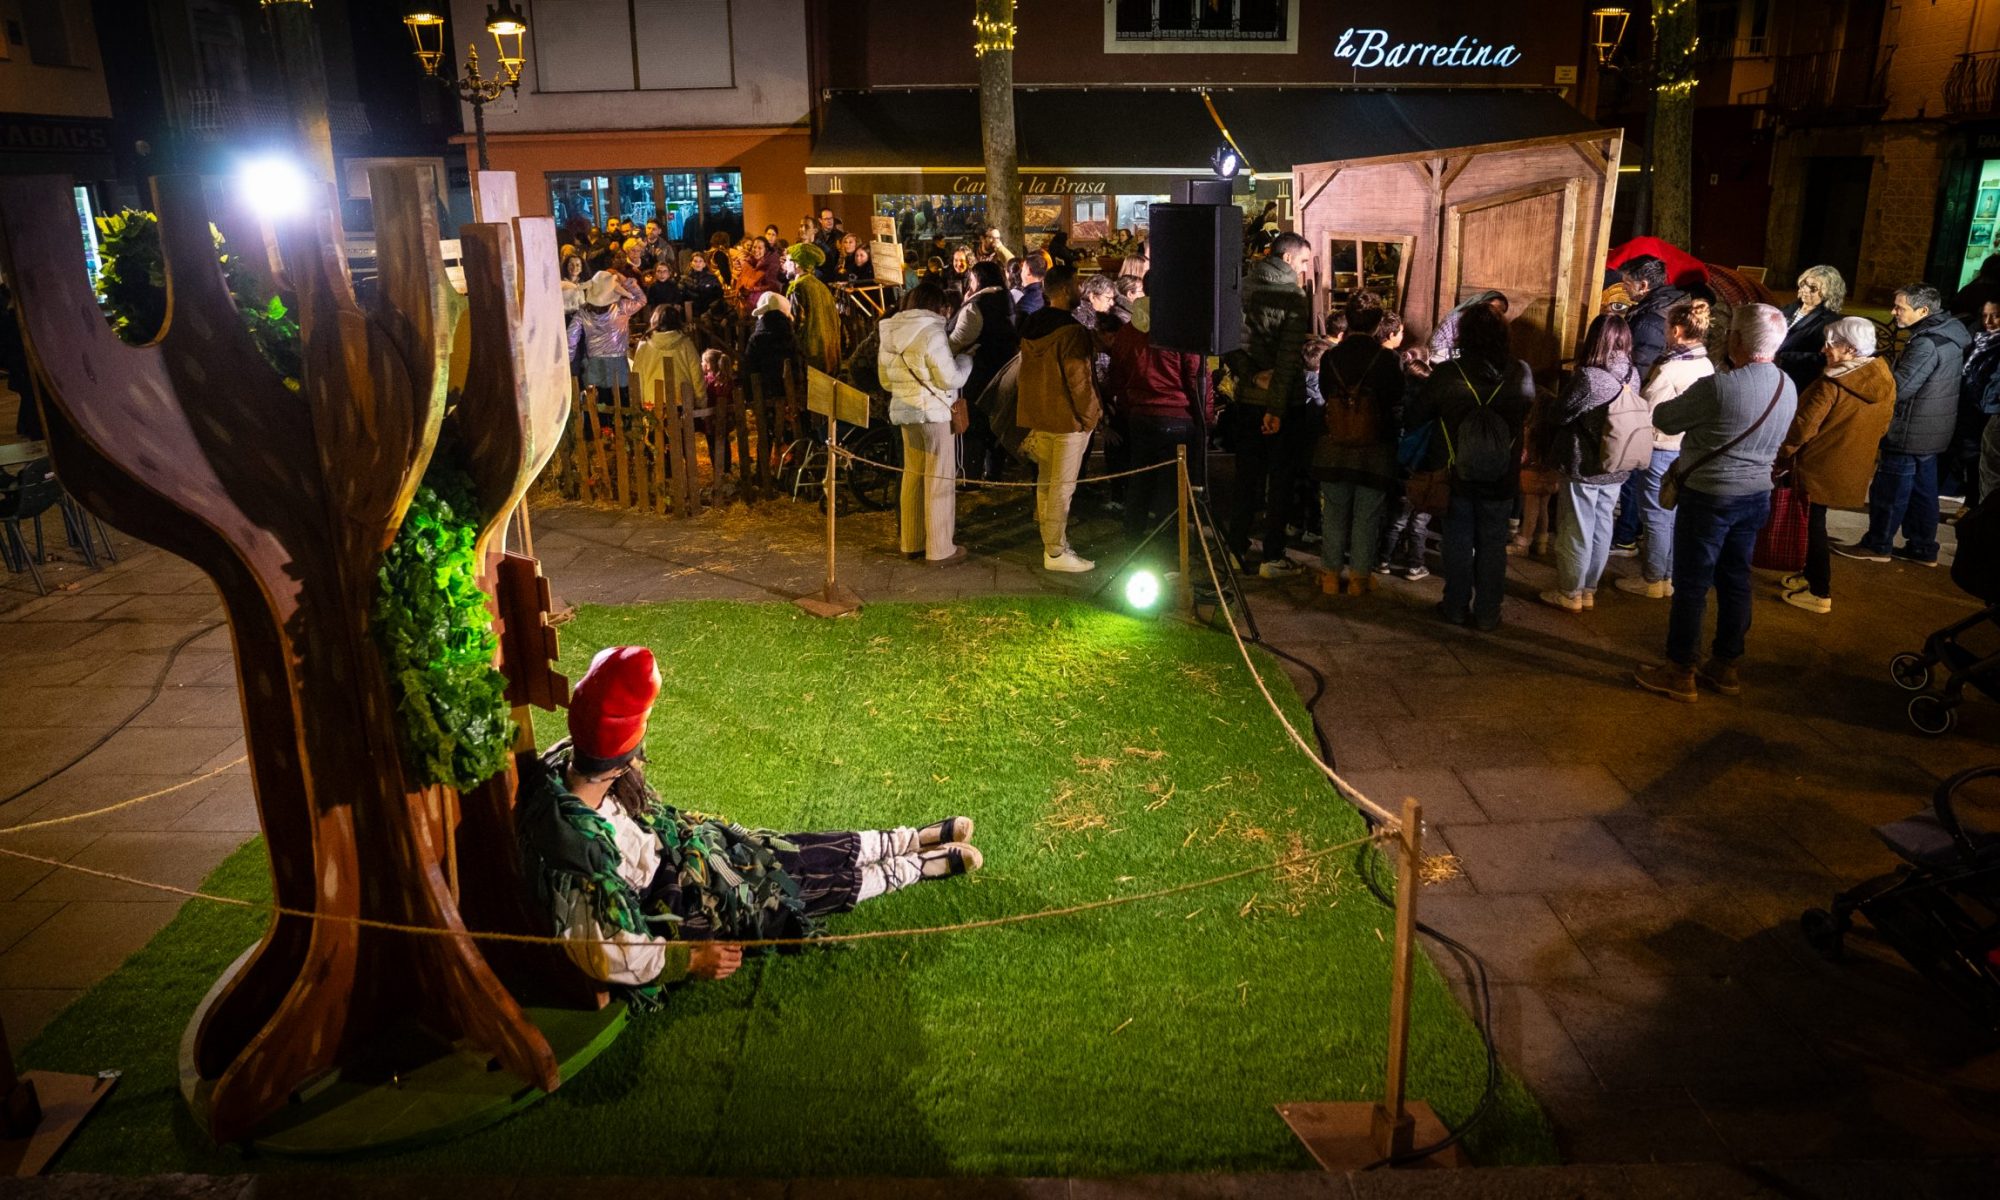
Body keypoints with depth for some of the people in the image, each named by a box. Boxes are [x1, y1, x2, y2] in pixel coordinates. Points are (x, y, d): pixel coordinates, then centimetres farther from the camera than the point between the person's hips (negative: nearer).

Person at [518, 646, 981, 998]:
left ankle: (915, 839, 32)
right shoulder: (579, 848, -41)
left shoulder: (568, 765, -17)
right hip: (674, 902, -7)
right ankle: (931, 864, 23)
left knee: (816, 856, 13)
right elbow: (606, 955, -31)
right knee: (818, 882, 5)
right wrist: (690, 960, -22)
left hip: (669, 853, 7)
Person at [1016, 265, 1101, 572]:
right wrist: (1091, 414, -8)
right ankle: (1056, 552, 2)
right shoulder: (1071, 330, -19)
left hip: (1038, 416, 8)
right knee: (1062, 487, -3)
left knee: (1045, 482, 15)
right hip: (1068, 419, -8)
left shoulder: (1030, 326, 8)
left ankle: (1051, 542, 23)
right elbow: (1078, 379, -19)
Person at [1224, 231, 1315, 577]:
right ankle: (1273, 558, 8)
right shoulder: (1293, 296, -11)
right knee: (1280, 481, 4)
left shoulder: (1243, 288, 5)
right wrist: (1277, 407, -19)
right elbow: (1289, 357, -18)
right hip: (1284, 403, -5)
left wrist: (1252, 374, -10)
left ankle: (1237, 549, 17)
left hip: (1248, 400, 5)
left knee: (1247, 477, 13)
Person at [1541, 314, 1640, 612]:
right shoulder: (1632, 375, -2)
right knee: (1601, 529, 15)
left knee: (1576, 531, 5)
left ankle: (1570, 594, 16)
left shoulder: (1589, 376, -22)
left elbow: (1559, 415, -13)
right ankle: (1588, 590, 26)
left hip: (1584, 466, -6)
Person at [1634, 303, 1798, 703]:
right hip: (1757, 495, 7)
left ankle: (1680, 673, 10)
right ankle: (1725, 666, 28)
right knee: (1735, 581, 16)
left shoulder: (1718, 388, -23)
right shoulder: (1788, 388, 2)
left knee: (1691, 586, 2)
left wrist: (1680, 404, 11)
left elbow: (1663, 419, -11)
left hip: (1710, 497, -7)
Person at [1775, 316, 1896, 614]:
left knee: (1814, 525, 4)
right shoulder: (1885, 380, 0)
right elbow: (1882, 426, 11)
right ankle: (1812, 574, 36)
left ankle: (1820, 593, 10)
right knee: (1815, 522, 22)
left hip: (1821, 466, -7)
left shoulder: (1832, 384, -23)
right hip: (1854, 465, 7)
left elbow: (1804, 426, -19)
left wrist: (1784, 454, -5)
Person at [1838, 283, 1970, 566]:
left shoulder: (1927, 343, -24)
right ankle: (1923, 549, 24)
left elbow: (1900, 388, -24)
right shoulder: (1947, 333, 7)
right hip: (1932, 430, 9)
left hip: (1911, 432, -9)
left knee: (1889, 490, 3)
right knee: (1922, 489, 16)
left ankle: (1877, 546, 14)